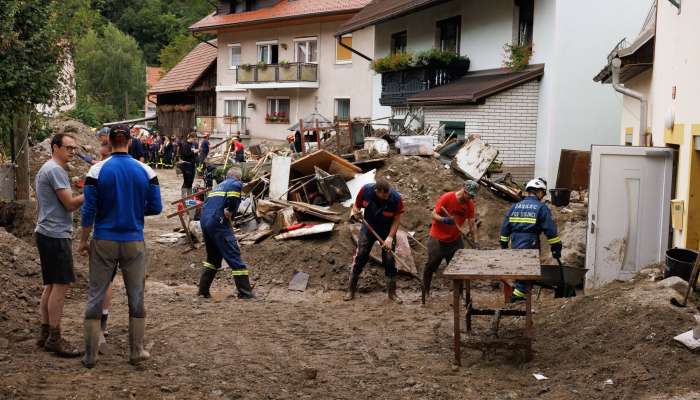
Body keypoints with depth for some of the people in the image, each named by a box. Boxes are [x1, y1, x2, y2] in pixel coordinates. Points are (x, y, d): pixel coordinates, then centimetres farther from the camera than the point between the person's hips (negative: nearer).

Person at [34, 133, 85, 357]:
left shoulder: (45, 169, 18)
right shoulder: (55, 170, -14)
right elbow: (70, 204, -17)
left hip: (46, 233, 11)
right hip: (56, 235, -11)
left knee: (52, 285, 14)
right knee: (61, 285, -8)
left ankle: (45, 334, 19)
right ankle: (54, 339, -4)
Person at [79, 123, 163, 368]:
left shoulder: (97, 171, -7)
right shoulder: (146, 171, -4)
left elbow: (89, 210, -7)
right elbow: (156, 208, -1)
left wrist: (83, 241, 3)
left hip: (104, 242, -1)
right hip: (134, 242, 1)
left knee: (95, 296, 8)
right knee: (136, 296, 11)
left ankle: (90, 355, 12)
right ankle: (136, 352, 17)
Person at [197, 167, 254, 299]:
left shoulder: (218, 186, 28)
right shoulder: (236, 184, 4)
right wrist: (230, 211, -12)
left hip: (204, 222, 8)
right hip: (219, 224, -8)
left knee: (213, 258, 23)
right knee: (235, 258, -7)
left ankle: (203, 291, 24)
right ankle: (245, 294, -10)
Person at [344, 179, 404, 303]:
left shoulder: (396, 198, -29)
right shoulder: (365, 190, -25)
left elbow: (396, 219, -16)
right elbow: (357, 205, -6)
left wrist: (390, 237, -22)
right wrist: (354, 212, -28)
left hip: (387, 231, -1)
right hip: (368, 227, 1)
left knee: (389, 259, -1)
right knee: (360, 256, 1)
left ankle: (392, 293, 14)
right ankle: (351, 290, 14)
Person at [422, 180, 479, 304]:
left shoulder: (470, 205, -5)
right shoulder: (447, 198, -18)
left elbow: (472, 224, -6)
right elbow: (434, 215, -14)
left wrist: (476, 241, -16)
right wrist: (444, 220, -33)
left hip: (455, 240, 4)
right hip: (437, 239, -3)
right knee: (430, 266, 6)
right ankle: (425, 291, 23)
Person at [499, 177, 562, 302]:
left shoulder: (515, 207, 11)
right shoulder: (541, 208, -4)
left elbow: (505, 228, 13)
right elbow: (550, 230, -8)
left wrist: (504, 245, 21)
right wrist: (556, 247, -3)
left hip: (515, 246, 6)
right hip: (530, 246, -6)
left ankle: (518, 294, 26)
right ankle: (517, 295, -4)